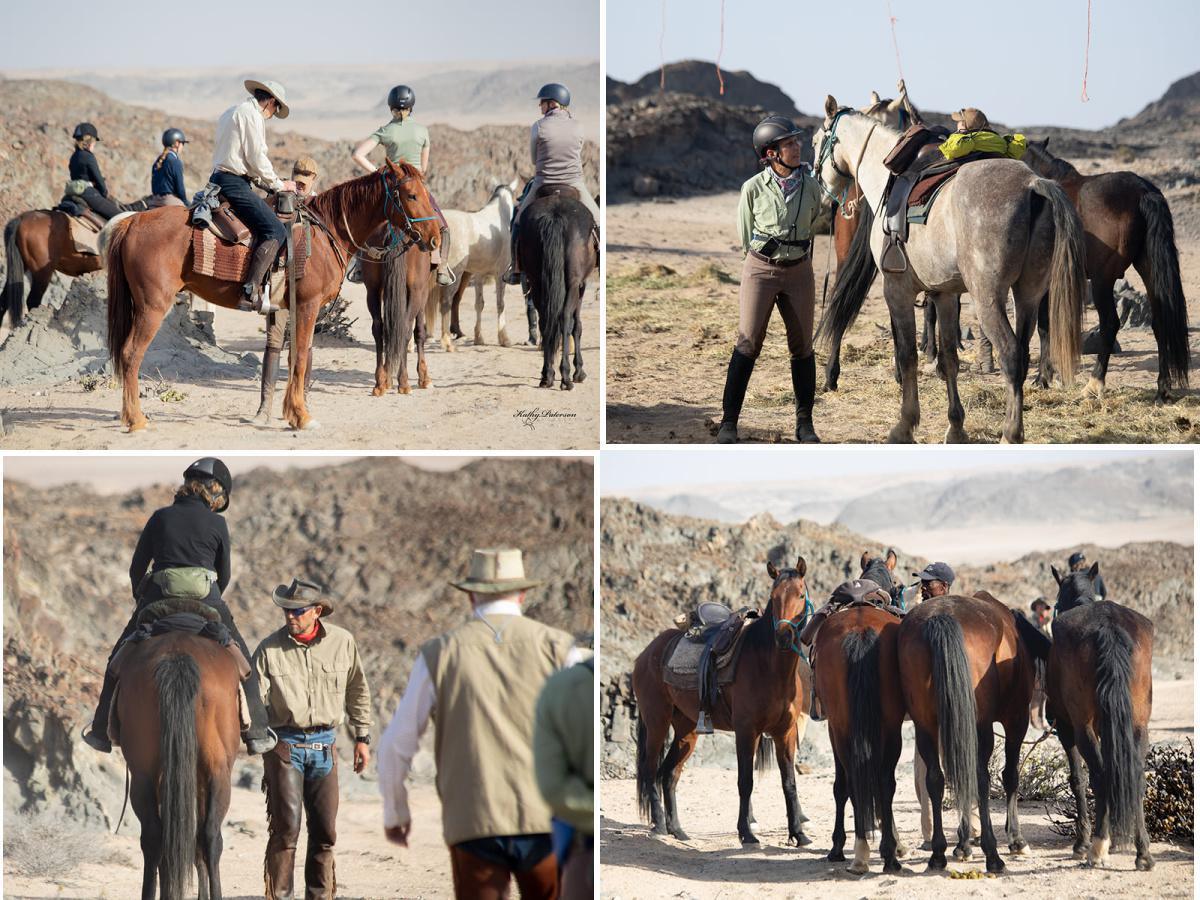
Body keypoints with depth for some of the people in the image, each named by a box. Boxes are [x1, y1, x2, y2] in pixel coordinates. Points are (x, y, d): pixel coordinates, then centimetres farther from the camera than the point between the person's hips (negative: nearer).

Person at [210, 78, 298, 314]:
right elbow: (257, 158, -13)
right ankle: (251, 292, -31)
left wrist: (267, 182, 23)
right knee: (275, 231, -18)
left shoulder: (231, 112, 23)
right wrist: (278, 185, 0)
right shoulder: (252, 115, -9)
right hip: (234, 183, -11)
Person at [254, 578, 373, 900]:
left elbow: (357, 691, 13)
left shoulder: (342, 642, 2)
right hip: (284, 744, -3)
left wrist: (362, 736, 13)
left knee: (325, 830, 8)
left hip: (324, 745, 3)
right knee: (286, 827, -8)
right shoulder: (269, 649, -6)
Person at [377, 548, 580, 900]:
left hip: (474, 829, 0)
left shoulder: (439, 654, 4)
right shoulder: (557, 648, 3)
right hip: (544, 824, 1)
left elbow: (396, 745, 7)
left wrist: (394, 812, 23)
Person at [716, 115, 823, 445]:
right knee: (747, 345, -6)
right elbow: (746, 235, 4)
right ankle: (728, 422, -2)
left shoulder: (811, 186, -1)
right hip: (760, 269, -3)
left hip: (799, 272, 3)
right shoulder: (753, 189, -7)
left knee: (802, 347, 4)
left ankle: (804, 424, 12)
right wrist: (767, 259, 9)